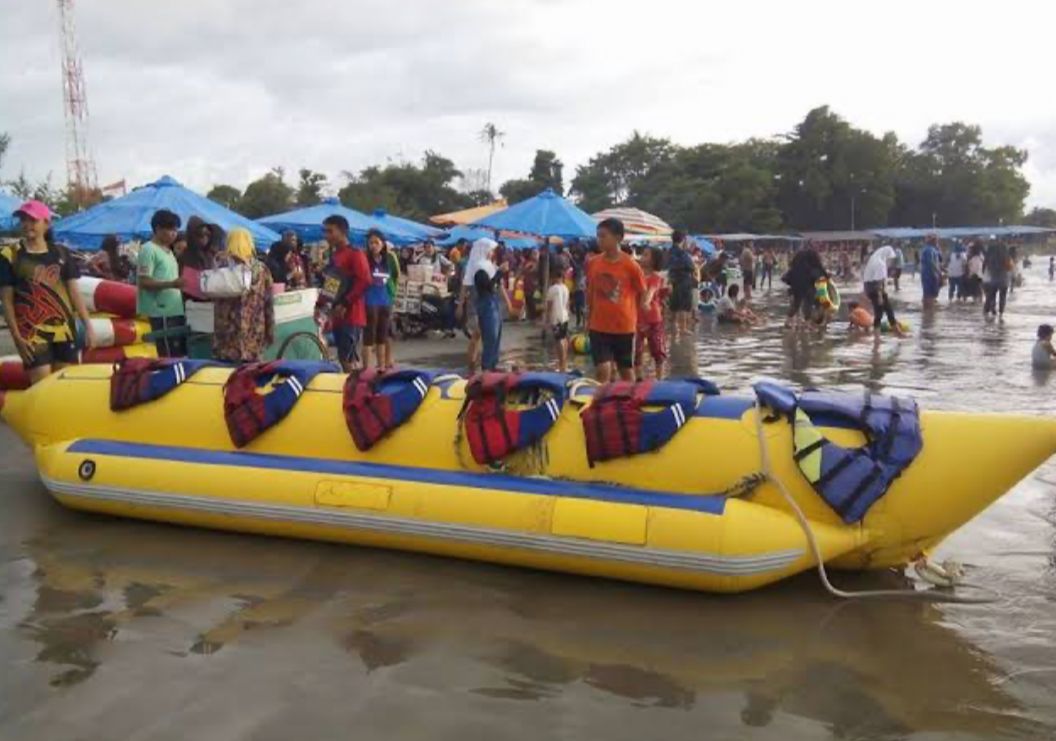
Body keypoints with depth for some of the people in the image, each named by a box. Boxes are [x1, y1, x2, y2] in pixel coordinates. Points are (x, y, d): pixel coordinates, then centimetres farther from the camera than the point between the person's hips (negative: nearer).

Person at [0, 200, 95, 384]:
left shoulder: (61, 253, 8)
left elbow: (74, 292, 8)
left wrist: (88, 326, 2)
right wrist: (17, 337, -8)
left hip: (64, 330, 4)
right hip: (32, 333, -3)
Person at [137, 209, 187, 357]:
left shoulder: (168, 251, 19)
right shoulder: (148, 250, -9)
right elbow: (144, 282, -16)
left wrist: (179, 283, 11)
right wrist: (172, 284, -26)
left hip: (175, 310, 9)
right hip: (161, 313, -9)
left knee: (180, 354, 9)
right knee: (169, 357, -11)